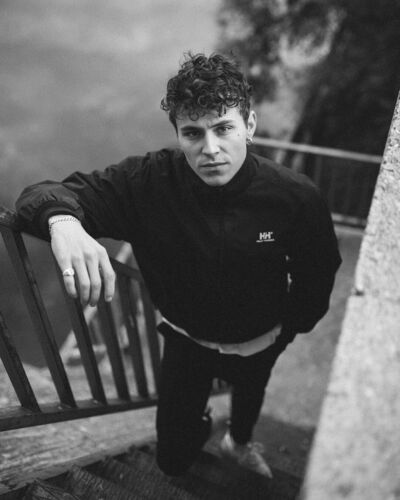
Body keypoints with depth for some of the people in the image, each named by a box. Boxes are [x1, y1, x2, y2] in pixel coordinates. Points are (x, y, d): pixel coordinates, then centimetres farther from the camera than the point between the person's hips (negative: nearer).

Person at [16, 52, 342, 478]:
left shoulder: (296, 197, -29)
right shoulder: (149, 181, -30)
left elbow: (317, 275, -10)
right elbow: (42, 195, -27)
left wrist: (289, 330, 2)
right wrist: (62, 221, -50)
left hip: (258, 344, 1)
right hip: (185, 340, -1)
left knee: (250, 396, 34)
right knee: (172, 460, 13)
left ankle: (239, 443, 72)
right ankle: (198, 427, 51)